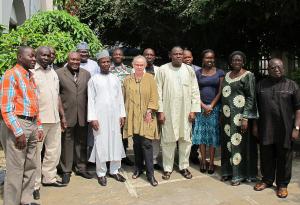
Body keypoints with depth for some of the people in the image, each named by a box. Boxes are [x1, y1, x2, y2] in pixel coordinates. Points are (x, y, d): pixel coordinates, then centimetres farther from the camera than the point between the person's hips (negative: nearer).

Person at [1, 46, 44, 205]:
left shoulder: (31, 77, 16)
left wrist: (39, 126, 15)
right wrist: (18, 132, -17)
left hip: (32, 124, 8)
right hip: (19, 124, -8)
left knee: (30, 166, 13)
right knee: (16, 168, 0)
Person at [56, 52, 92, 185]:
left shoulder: (86, 74, 9)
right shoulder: (59, 73, -1)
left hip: (82, 115, 3)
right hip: (66, 115, -3)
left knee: (81, 142, 13)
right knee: (67, 143, 7)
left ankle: (81, 168, 27)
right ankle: (66, 171, 20)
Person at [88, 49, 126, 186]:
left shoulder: (115, 79, 10)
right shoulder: (93, 80, 0)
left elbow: (120, 98, 11)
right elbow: (91, 100, -3)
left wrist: (122, 114, 6)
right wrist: (92, 118, -9)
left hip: (114, 116, 3)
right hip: (100, 116, -3)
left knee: (116, 143, 7)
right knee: (101, 144, 1)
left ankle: (114, 170, 20)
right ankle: (101, 173, 14)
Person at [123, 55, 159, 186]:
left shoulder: (150, 78, 0)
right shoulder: (127, 80, 7)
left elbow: (154, 97, -3)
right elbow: (124, 98, 8)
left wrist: (149, 111, -11)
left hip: (146, 117, -2)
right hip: (133, 117, 3)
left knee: (147, 144, -5)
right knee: (136, 143, 9)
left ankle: (150, 174, 4)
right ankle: (138, 168, 26)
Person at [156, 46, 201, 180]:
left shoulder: (189, 70, 5)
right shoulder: (163, 70, 0)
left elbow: (195, 91, 5)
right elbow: (159, 92, -2)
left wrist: (193, 110, -2)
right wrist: (160, 111, -6)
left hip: (185, 111, 2)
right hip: (168, 111, -2)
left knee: (186, 139, 7)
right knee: (168, 140, 4)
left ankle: (184, 167, 23)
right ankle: (167, 168, 18)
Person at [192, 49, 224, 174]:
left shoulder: (220, 73, 4)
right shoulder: (197, 73, 5)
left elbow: (220, 91, 0)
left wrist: (211, 106, -9)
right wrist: (203, 106, -9)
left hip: (215, 107, 0)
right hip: (201, 107, 1)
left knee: (213, 134, 4)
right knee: (201, 134, 2)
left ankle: (211, 162, 12)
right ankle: (203, 161, 13)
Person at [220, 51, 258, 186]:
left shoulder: (248, 76, -6)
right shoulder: (227, 75, 12)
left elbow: (251, 98, -11)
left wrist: (245, 117, -18)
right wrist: (222, 114, 12)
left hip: (240, 115, -6)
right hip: (227, 116, 6)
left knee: (240, 143, 0)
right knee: (228, 142, 11)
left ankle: (239, 174, 13)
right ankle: (228, 170, 24)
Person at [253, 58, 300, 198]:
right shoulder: (261, 85, 7)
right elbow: (255, 107, 9)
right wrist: (255, 125, 5)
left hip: (285, 129, -2)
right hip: (265, 129, 2)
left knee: (284, 157, 7)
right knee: (266, 156, 12)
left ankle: (282, 184, 23)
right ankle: (267, 180, 30)